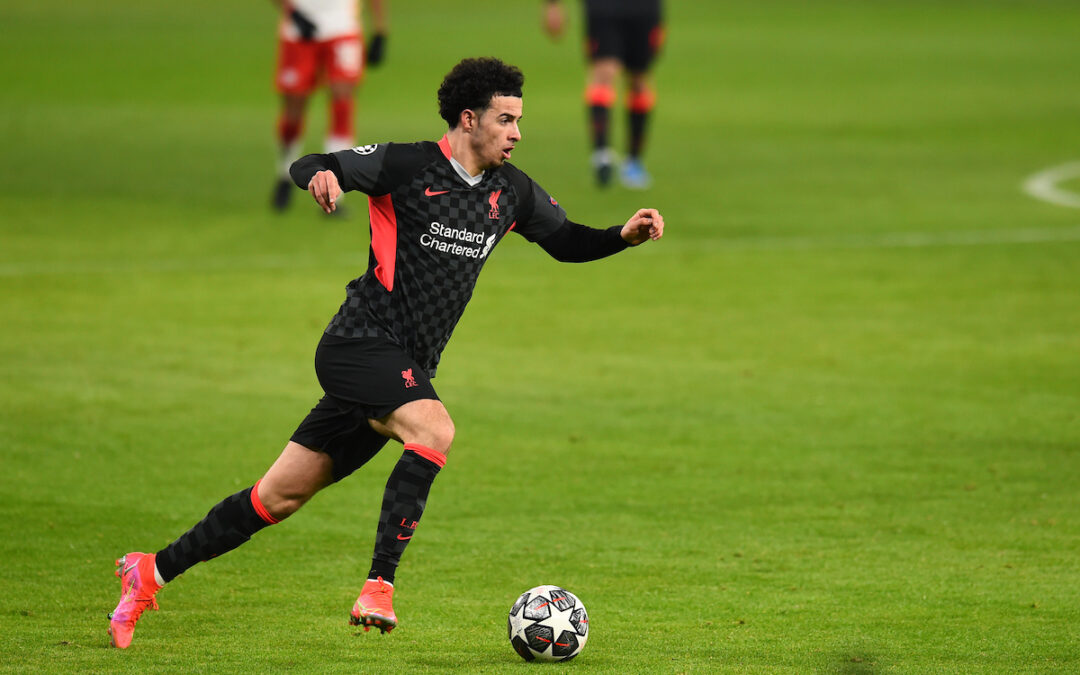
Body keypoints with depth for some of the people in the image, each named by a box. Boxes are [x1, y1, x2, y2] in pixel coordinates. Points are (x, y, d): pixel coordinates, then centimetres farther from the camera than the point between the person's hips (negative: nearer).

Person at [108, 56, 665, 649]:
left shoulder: (510, 191, 9)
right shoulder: (410, 166, -9)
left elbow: (567, 242, 19)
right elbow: (306, 167, -8)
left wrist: (624, 235, 1)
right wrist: (321, 175, -32)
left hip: (407, 367, 7)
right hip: (362, 343, -7)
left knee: (279, 497, 8)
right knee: (434, 429, -31)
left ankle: (152, 572, 17)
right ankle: (378, 588, -30)